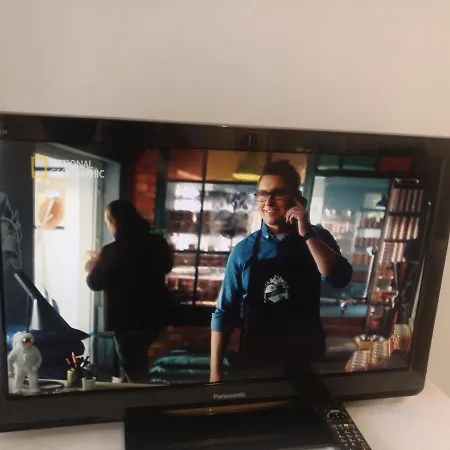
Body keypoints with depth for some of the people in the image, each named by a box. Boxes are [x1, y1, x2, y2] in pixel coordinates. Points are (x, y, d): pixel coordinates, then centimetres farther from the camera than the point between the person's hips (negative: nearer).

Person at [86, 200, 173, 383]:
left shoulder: (114, 251, -21)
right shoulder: (157, 243, -4)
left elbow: (95, 283, -9)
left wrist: (94, 267, 13)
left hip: (127, 321, -6)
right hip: (153, 316, 6)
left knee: (133, 375, 11)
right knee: (138, 366, 27)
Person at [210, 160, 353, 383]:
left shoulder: (316, 238, -1)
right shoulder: (244, 250, -5)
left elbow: (340, 279, -18)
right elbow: (224, 312, -2)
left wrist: (307, 233, -23)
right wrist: (215, 371, -4)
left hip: (305, 361, 1)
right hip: (255, 361, 0)